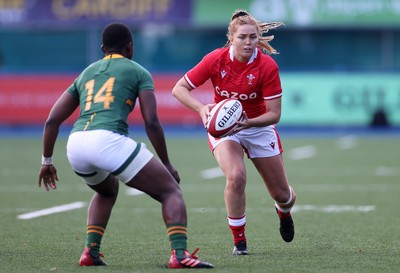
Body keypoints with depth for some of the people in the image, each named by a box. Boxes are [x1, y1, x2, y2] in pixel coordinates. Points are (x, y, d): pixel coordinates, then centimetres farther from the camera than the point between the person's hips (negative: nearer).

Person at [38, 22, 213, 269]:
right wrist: (166, 164, 12)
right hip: (109, 140, -6)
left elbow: (52, 121, 23)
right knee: (171, 191, 5)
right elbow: (152, 122, 4)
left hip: (76, 143, 6)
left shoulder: (86, 73, 28)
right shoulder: (138, 72, 15)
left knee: (107, 191, 37)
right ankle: (180, 254, -16)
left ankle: (91, 252, 20)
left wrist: (47, 161, 31)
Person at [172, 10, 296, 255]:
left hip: (259, 126, 1)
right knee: (236, 176, -30)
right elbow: (179, 88, -15)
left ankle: (284, 212, 49)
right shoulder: (215, 60, -21)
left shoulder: (267, 66, -23)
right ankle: (239, 240, -11)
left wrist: (248, 122, -39)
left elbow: (274, 114, -21)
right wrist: (201, 109, -33)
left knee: (281, 194, 8)